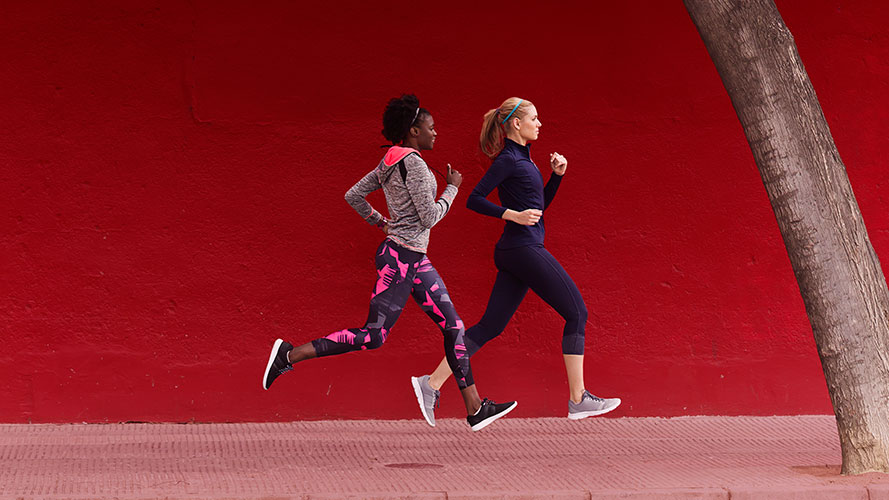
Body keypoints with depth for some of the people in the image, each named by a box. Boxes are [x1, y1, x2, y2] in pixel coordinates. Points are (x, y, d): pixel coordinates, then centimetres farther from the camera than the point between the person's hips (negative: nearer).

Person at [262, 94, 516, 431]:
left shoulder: (390, 162, 12)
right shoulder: (413, 163, -16)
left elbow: (353, 195, 17)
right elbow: (430, 217, -18)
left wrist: (380, 222, 23)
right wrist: (452, 188, -4)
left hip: (415, 259, 11)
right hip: (401, 256, -11)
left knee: (453, 325, 7)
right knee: (373, 336, -7)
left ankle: (476, 409, 8)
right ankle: (289, 355, 0)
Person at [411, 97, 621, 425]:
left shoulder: (522, 158, 18)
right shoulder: (508, 159, -10)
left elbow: (540, 205, 25)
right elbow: (474, 200, -14)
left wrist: (557, 174, 12)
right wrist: (514, 215, -19)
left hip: (515, 254, 10)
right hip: (524, 248, -10)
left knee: (490, 325, 6)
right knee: (576, 313, -3)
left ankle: (432, 383, 3)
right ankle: (578, 400, -2)